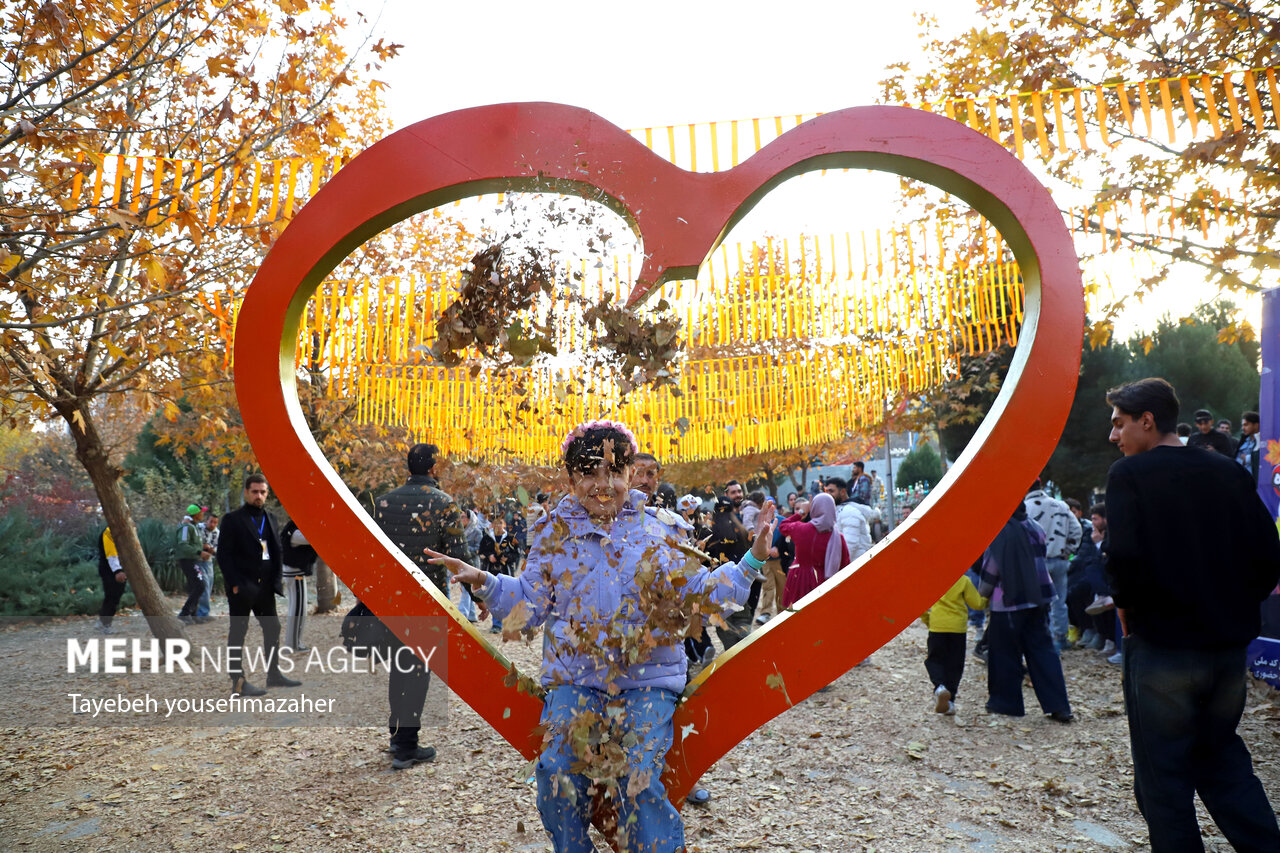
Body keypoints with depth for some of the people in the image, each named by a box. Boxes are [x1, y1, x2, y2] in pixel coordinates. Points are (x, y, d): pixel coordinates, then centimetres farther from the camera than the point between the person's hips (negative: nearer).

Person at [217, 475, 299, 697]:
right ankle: (238, 682, 5)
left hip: (265, 586, 7)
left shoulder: (270, 518, 13)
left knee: (273, 628, 12)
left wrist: (275, 580, 5)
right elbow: (223, 554, -10)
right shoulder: (233, 519, -6)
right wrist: (235, 584, -16)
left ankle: (273, 674, 22)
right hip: (242, 587, -7)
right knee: (238, 632, 1)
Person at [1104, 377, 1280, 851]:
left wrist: (1125, 603, -5)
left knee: (1163, 774, 8)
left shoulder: (1129, 474, -11)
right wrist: (1235, 606, 13)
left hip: (1161, 647, -6)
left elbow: (1124, 555, -23)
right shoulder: (1229, 471, 6)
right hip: (1228, 645, 6)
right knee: (1222, 756, 23)